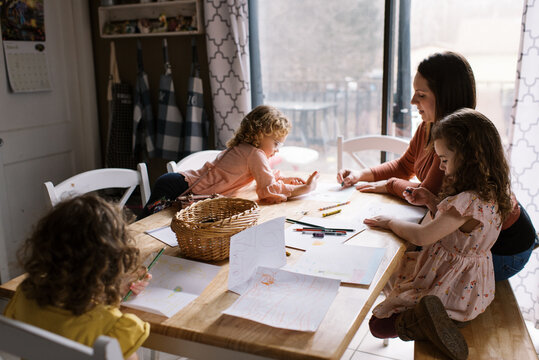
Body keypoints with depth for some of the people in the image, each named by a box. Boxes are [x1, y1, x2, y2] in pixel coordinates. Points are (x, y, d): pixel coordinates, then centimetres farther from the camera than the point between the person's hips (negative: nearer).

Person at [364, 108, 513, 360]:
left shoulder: (469, 201, -32)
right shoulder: (487, 192, -1)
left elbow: (422, 237, -28)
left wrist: (390, 222, -13)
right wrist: (431, 202, 3)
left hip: (452, 287, -10)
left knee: (378, 324, -6)